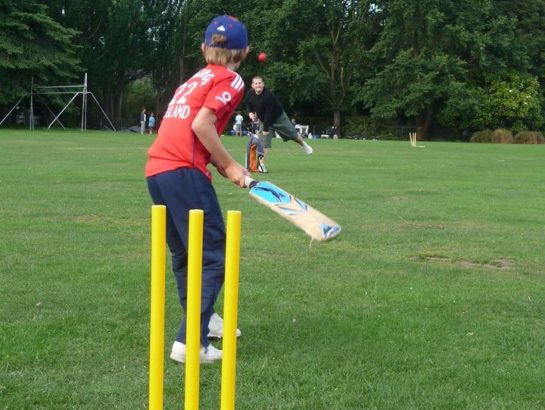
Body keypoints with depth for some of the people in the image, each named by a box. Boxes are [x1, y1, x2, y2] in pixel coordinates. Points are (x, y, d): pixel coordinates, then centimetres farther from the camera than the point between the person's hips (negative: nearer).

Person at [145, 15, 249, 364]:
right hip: (184, 172, -8)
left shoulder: (196, 79, 24)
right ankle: (190, 343, -11)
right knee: (213, 258, -4)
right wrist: (229, 166, -4)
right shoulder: (231, 80, 1)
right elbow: (201, 125, -14)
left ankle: (204, 319, 37)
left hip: (156, 169, 9)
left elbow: (185, 129, 16)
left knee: (185, 254, 21)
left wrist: (221, 164, 9)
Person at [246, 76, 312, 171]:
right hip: (264, 120, 4)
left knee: (292, 134, 12)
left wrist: (265, 129, -28)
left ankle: (303, 144, 43)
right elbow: (248, 104, 10)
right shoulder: (250, 94, -15)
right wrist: (250, 112, -12)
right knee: (264, 141, -8)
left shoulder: (268, 96, -34)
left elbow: (269, 114, -31)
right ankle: (262, 164, -6)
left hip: (279, 118, -4)